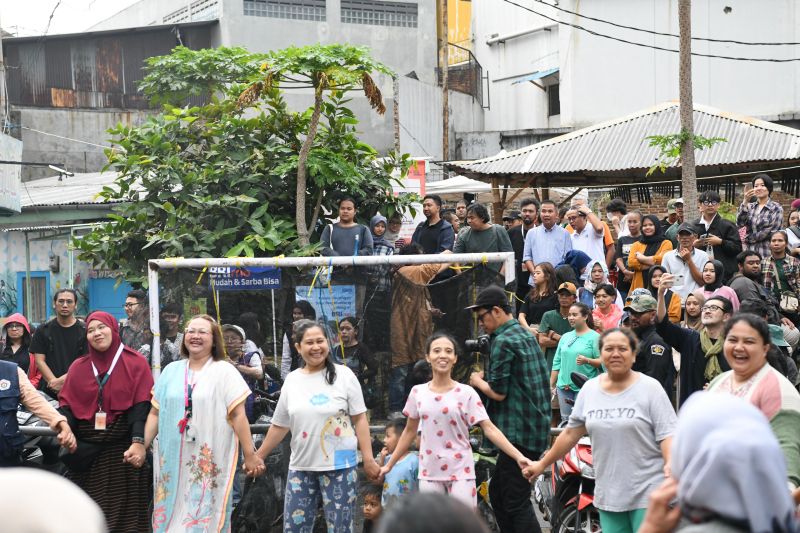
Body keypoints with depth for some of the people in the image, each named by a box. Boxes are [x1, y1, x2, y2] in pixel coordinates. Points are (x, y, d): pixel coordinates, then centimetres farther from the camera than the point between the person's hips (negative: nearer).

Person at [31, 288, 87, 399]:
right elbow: (39, 360, 4)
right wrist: (53, 381, -11)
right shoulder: (43, 330, 10)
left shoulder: (84, 331, 4)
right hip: (48, 391, 2)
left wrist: (64, 379, -15)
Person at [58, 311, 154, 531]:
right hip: (87, 450, 3)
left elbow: (141, 406, -8)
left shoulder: (136, 363, 1)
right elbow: (66, 405, 5)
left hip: (123, 449, -3)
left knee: (124, 512, 1)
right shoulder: (78, 366, 11)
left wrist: (138, 442, -22)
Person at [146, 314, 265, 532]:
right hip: (173, 460, 4)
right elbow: (155, 413, 12)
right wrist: (141, 446, 3)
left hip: (210, 461, -3)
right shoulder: (171, 371, 11)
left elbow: (238, 415, -5)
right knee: (172, 514, 6)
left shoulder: (224, 371, 0)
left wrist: (250, 455, -8)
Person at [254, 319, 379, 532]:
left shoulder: (343, 375, -3)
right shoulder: (292, 380, 7)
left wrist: (368, 459, -8)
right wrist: (258, 456, 16)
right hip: (301, 466, 4)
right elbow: (279, 425, 15)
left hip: (339, 466, -3)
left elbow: (360, 419, -3)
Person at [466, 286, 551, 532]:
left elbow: (498, 392, -16)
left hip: (518, 432, -10)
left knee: (516, 502, -8)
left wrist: (477, 381, 1)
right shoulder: (526, 334, 15)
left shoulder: (503, 341, -14)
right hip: (535, 427, 10)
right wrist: (487, 376, 13)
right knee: (497, 492, 18)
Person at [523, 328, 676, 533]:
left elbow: (667, 434, -10)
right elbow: (571, 433, 16)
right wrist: (542, 464, 18)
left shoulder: (650, 388, -4)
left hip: (647, 493, -4)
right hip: (607, 493, 5)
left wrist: (671, 465, -28)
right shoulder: (589, 389, 9)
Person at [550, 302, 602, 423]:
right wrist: (551, 385, 12)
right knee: (565, 420, 8)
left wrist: (587, 360, -25)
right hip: (564, 386, 6)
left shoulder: (594, 337, -3)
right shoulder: (565, 337, 14)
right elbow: (557, 362, 14)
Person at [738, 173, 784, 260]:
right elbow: (740, 224, -4)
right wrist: (745, 201, -13)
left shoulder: (776, 208, 1)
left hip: (766, 253, -3)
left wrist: (748, 238, -4)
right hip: (749, 251, 4)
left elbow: (771, 232, -9)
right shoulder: (750, 206, 12)